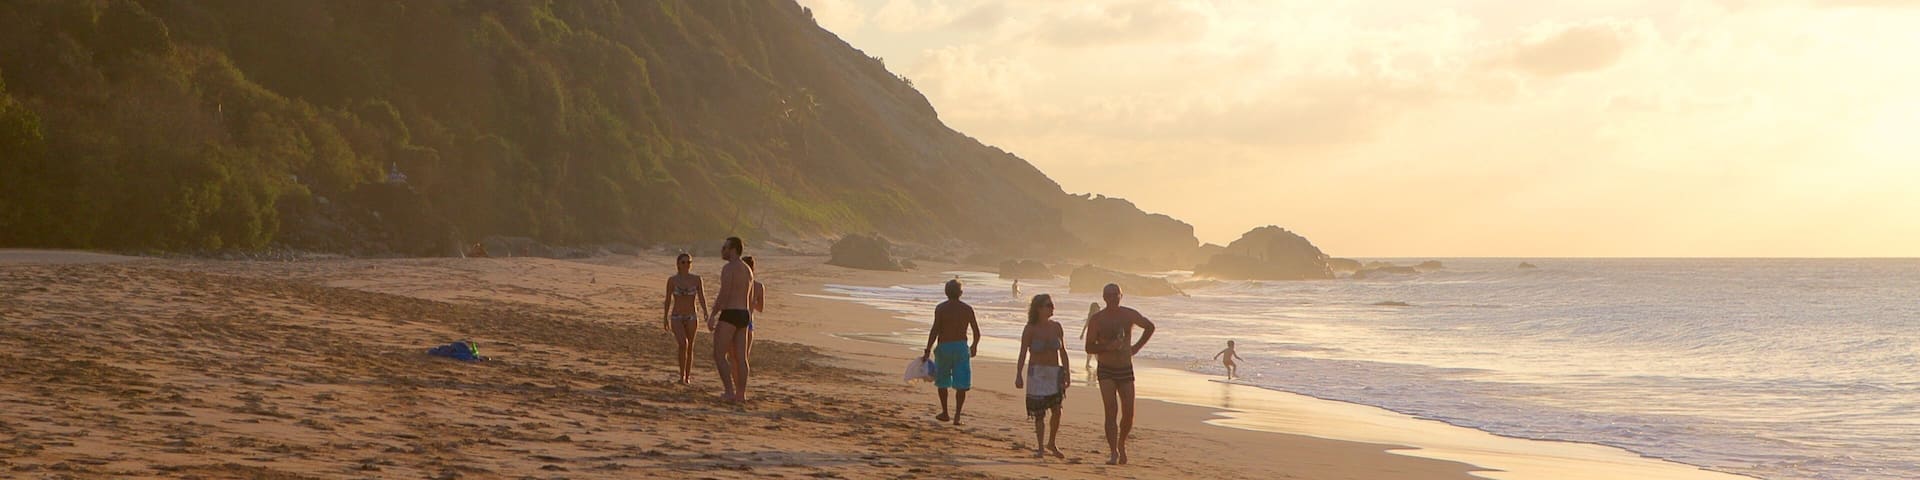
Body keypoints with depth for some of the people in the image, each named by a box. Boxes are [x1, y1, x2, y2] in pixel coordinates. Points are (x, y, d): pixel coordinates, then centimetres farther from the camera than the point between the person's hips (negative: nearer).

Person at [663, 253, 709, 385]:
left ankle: (688, 376, 23)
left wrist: (705, 312, -23)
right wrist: (665, 318, 10)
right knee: (683, 344, -21)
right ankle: (682, 375, -13)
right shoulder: (672, 280, -3)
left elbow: (701, 298, -7)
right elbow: (668, 300, 5)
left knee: (689, 348, 9)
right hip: (676, 318, -2)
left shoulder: (696, 279, -2)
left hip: (691, 318, 2)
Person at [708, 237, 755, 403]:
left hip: (729, 315, -8)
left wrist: (712, 316, -15)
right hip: (744, 316, 8)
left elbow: (723, 294, -19)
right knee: (740, 357, 8)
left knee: (719, 355, -2)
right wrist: (749, 322, 24)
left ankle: (730, 392, -10)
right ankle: (741, 394, 6)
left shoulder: (729, 268, -12)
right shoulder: (747, 270, 16)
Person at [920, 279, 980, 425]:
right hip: (961, 347, 1)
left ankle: (945, 413, 24)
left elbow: (934, 330, -14)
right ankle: (957, 416, -4)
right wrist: (974, 346, 24)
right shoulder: (967, 309, 0)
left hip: (944, 347, -1)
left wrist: (928, 351, -9)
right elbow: (976, 332, 5)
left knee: (942, 382, 18)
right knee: (961, 385, 3)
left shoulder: (941, 308, -8)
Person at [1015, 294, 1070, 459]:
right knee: (1039, 414, 0)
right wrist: (1019, 375, -13)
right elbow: (1022, 354, -7)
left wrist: (1067, 373, 9)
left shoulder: (1056, 327, 6)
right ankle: (1040, 448, 11)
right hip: (1037, 373, -3)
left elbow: (1063, 352, 12)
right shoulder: (1031, 330, -6)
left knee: (1057, 409, -9)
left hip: (1055, 372, 3)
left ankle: (1051, 443, 8)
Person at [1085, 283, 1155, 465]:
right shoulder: (1097, 319, -6)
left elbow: (1150, 327, 18)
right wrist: (1108, 347, -23)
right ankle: (1113, 452, -13)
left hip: (1126, 370, 3)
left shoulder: (1129, 315, 1)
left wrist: (1137, 346, 9)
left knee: (1128, 414, 1)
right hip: (1106, 370, -3)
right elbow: (1089, 348, -6)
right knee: (1111, 411, -15)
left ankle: (1121, 445, 26)